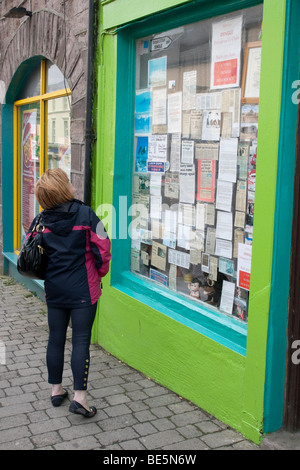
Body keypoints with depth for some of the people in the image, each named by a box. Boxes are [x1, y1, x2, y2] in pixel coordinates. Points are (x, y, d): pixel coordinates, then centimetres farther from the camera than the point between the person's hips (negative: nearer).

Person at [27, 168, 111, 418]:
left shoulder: (41, 221, -1)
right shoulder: (86, 214, -11)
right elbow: (102, 246, -9)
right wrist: (100, 272, 8)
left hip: (54, 290, 4)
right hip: (83, 290, -4)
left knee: (56, 339, 15)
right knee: (81, 341, 1)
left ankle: (56, 389, 27)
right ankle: (80, 397, -1)